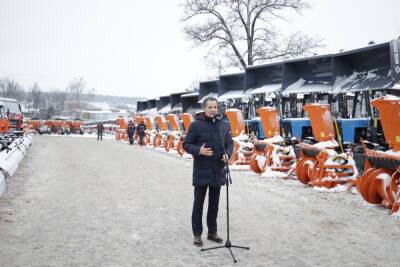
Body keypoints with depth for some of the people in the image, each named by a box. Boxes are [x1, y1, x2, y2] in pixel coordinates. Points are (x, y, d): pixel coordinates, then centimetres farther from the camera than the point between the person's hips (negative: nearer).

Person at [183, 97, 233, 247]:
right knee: (198, 204, 4)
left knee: (214, 203, 14)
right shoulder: (196, 125, -7)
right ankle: (197, 234, 15)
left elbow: (230, 143, 12)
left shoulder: (223, 125, 6)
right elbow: (186, 144, -5)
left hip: (218, 171, 5)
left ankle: (212, 232, 27)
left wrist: (227, 154, -9)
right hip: (201, 172, -4)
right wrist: (198, 151, -23)